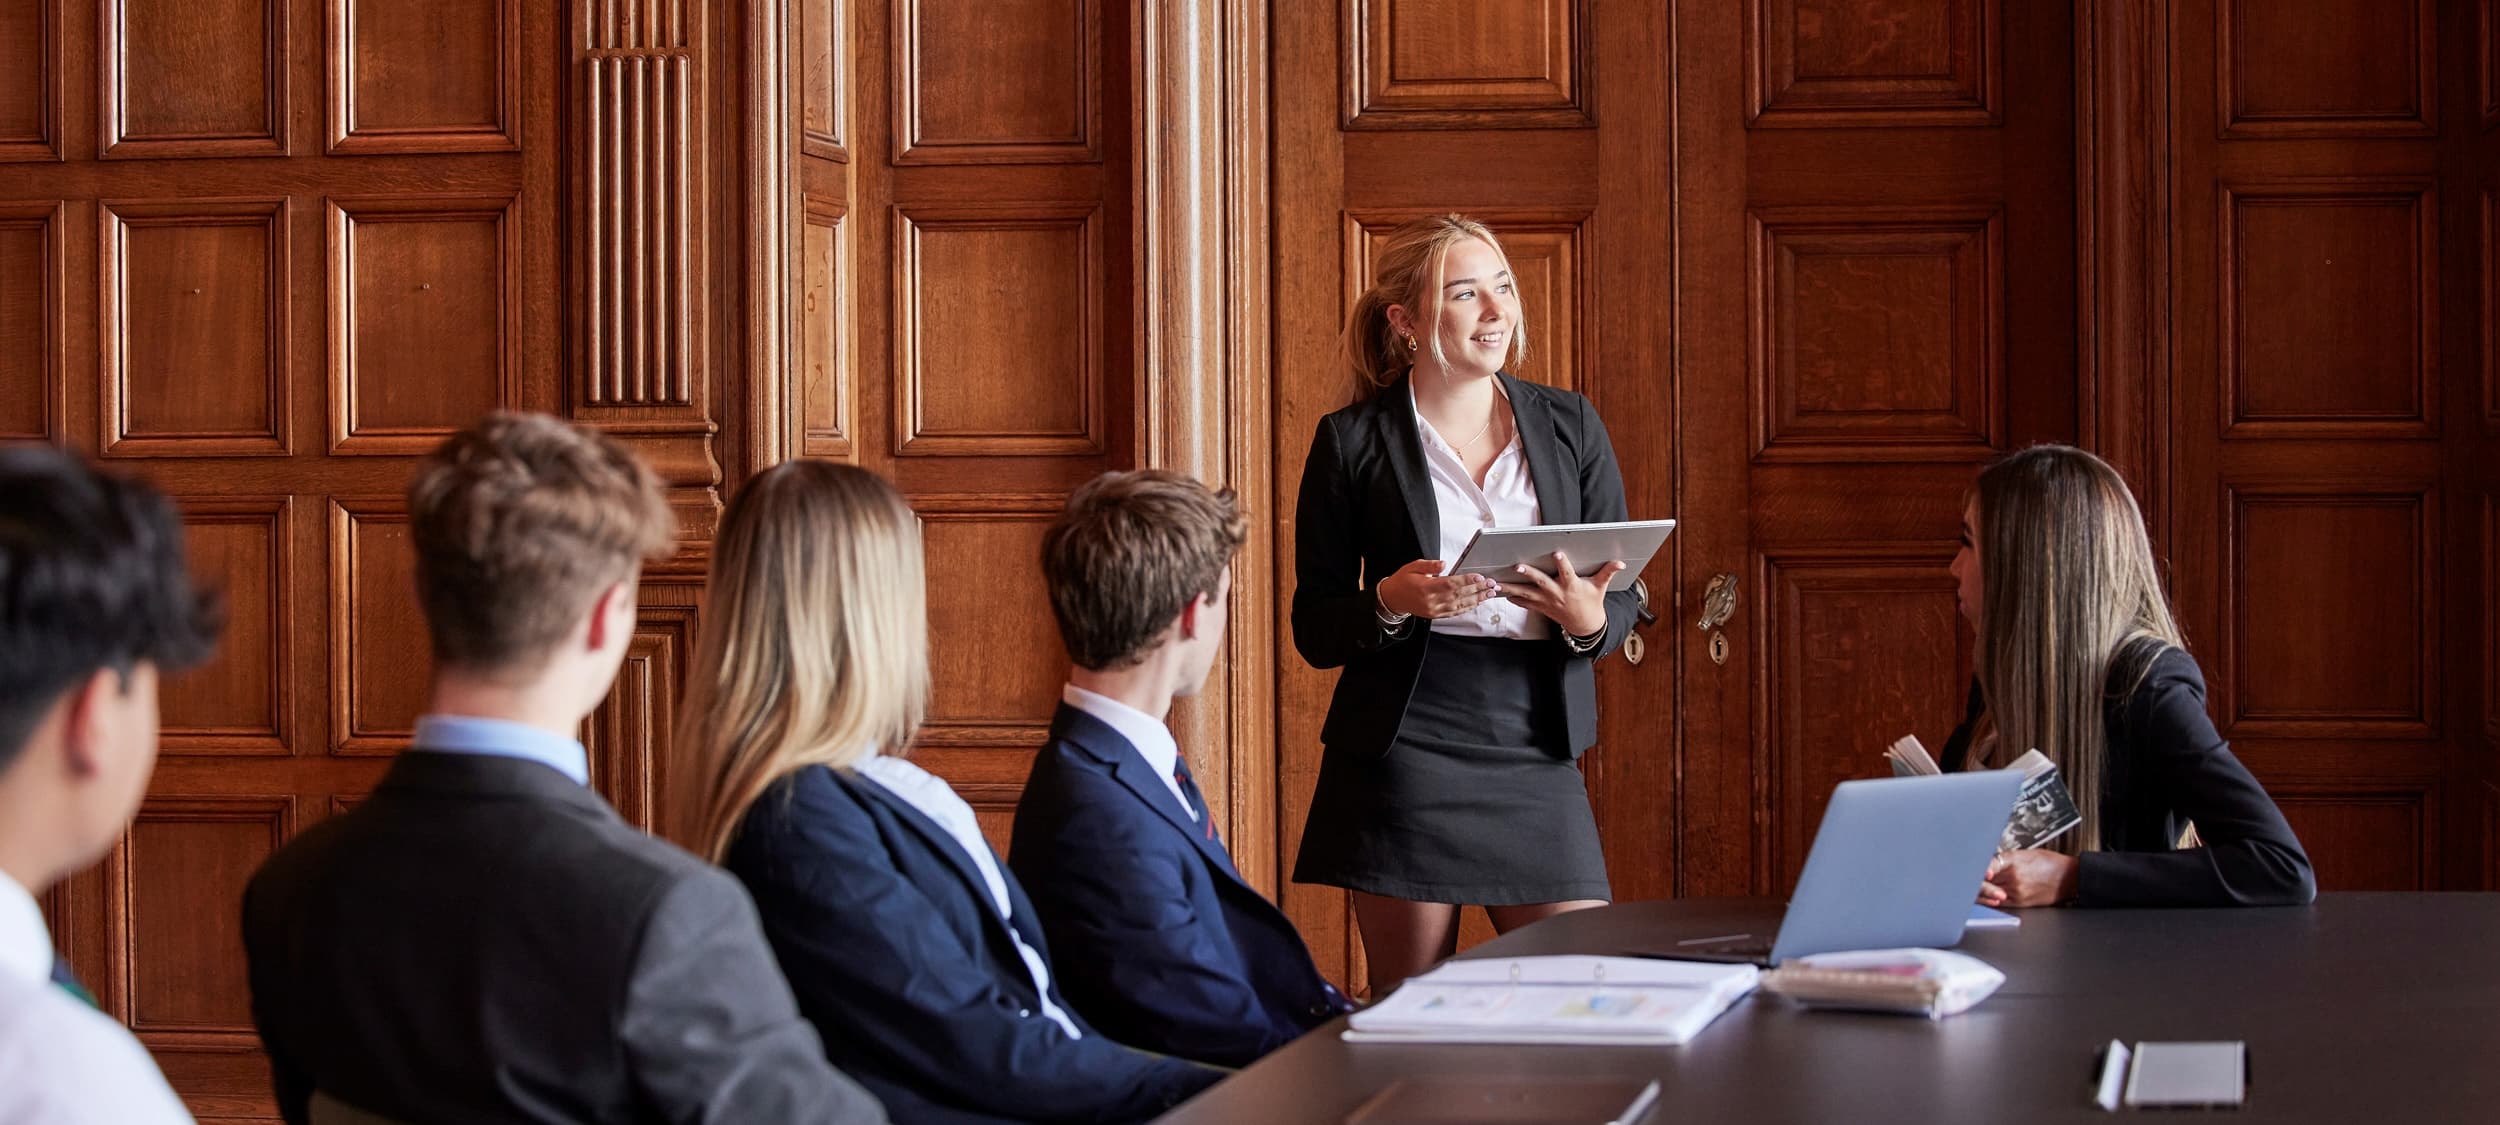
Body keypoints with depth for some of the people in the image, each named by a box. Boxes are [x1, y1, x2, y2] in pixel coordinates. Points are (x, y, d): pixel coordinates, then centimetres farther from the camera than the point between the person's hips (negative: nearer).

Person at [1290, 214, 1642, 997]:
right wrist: (1392, 603, -16)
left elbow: (1623, 601, 11)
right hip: (1402, 750, -2)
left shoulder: (1570, 426, 11)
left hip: (1535, 751, 3)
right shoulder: (1352, 442, 3)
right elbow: (1314, 629, 4)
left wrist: (1588, 620, -12)